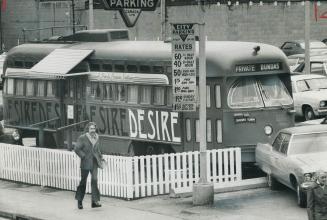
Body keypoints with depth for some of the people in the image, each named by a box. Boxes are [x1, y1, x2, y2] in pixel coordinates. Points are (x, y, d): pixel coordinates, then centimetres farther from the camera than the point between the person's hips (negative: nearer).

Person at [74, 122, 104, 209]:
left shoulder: (96, 137, 11)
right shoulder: (82, 138, -7)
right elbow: (76, 149, -10)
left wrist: (100, 157, 11)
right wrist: (84, 156, -14)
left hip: (94, 163, 4)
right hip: (85, 163, -4)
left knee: (94, 180, -10)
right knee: (83, 182, 5)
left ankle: (95, 201, -13)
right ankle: (79, 201, 20)